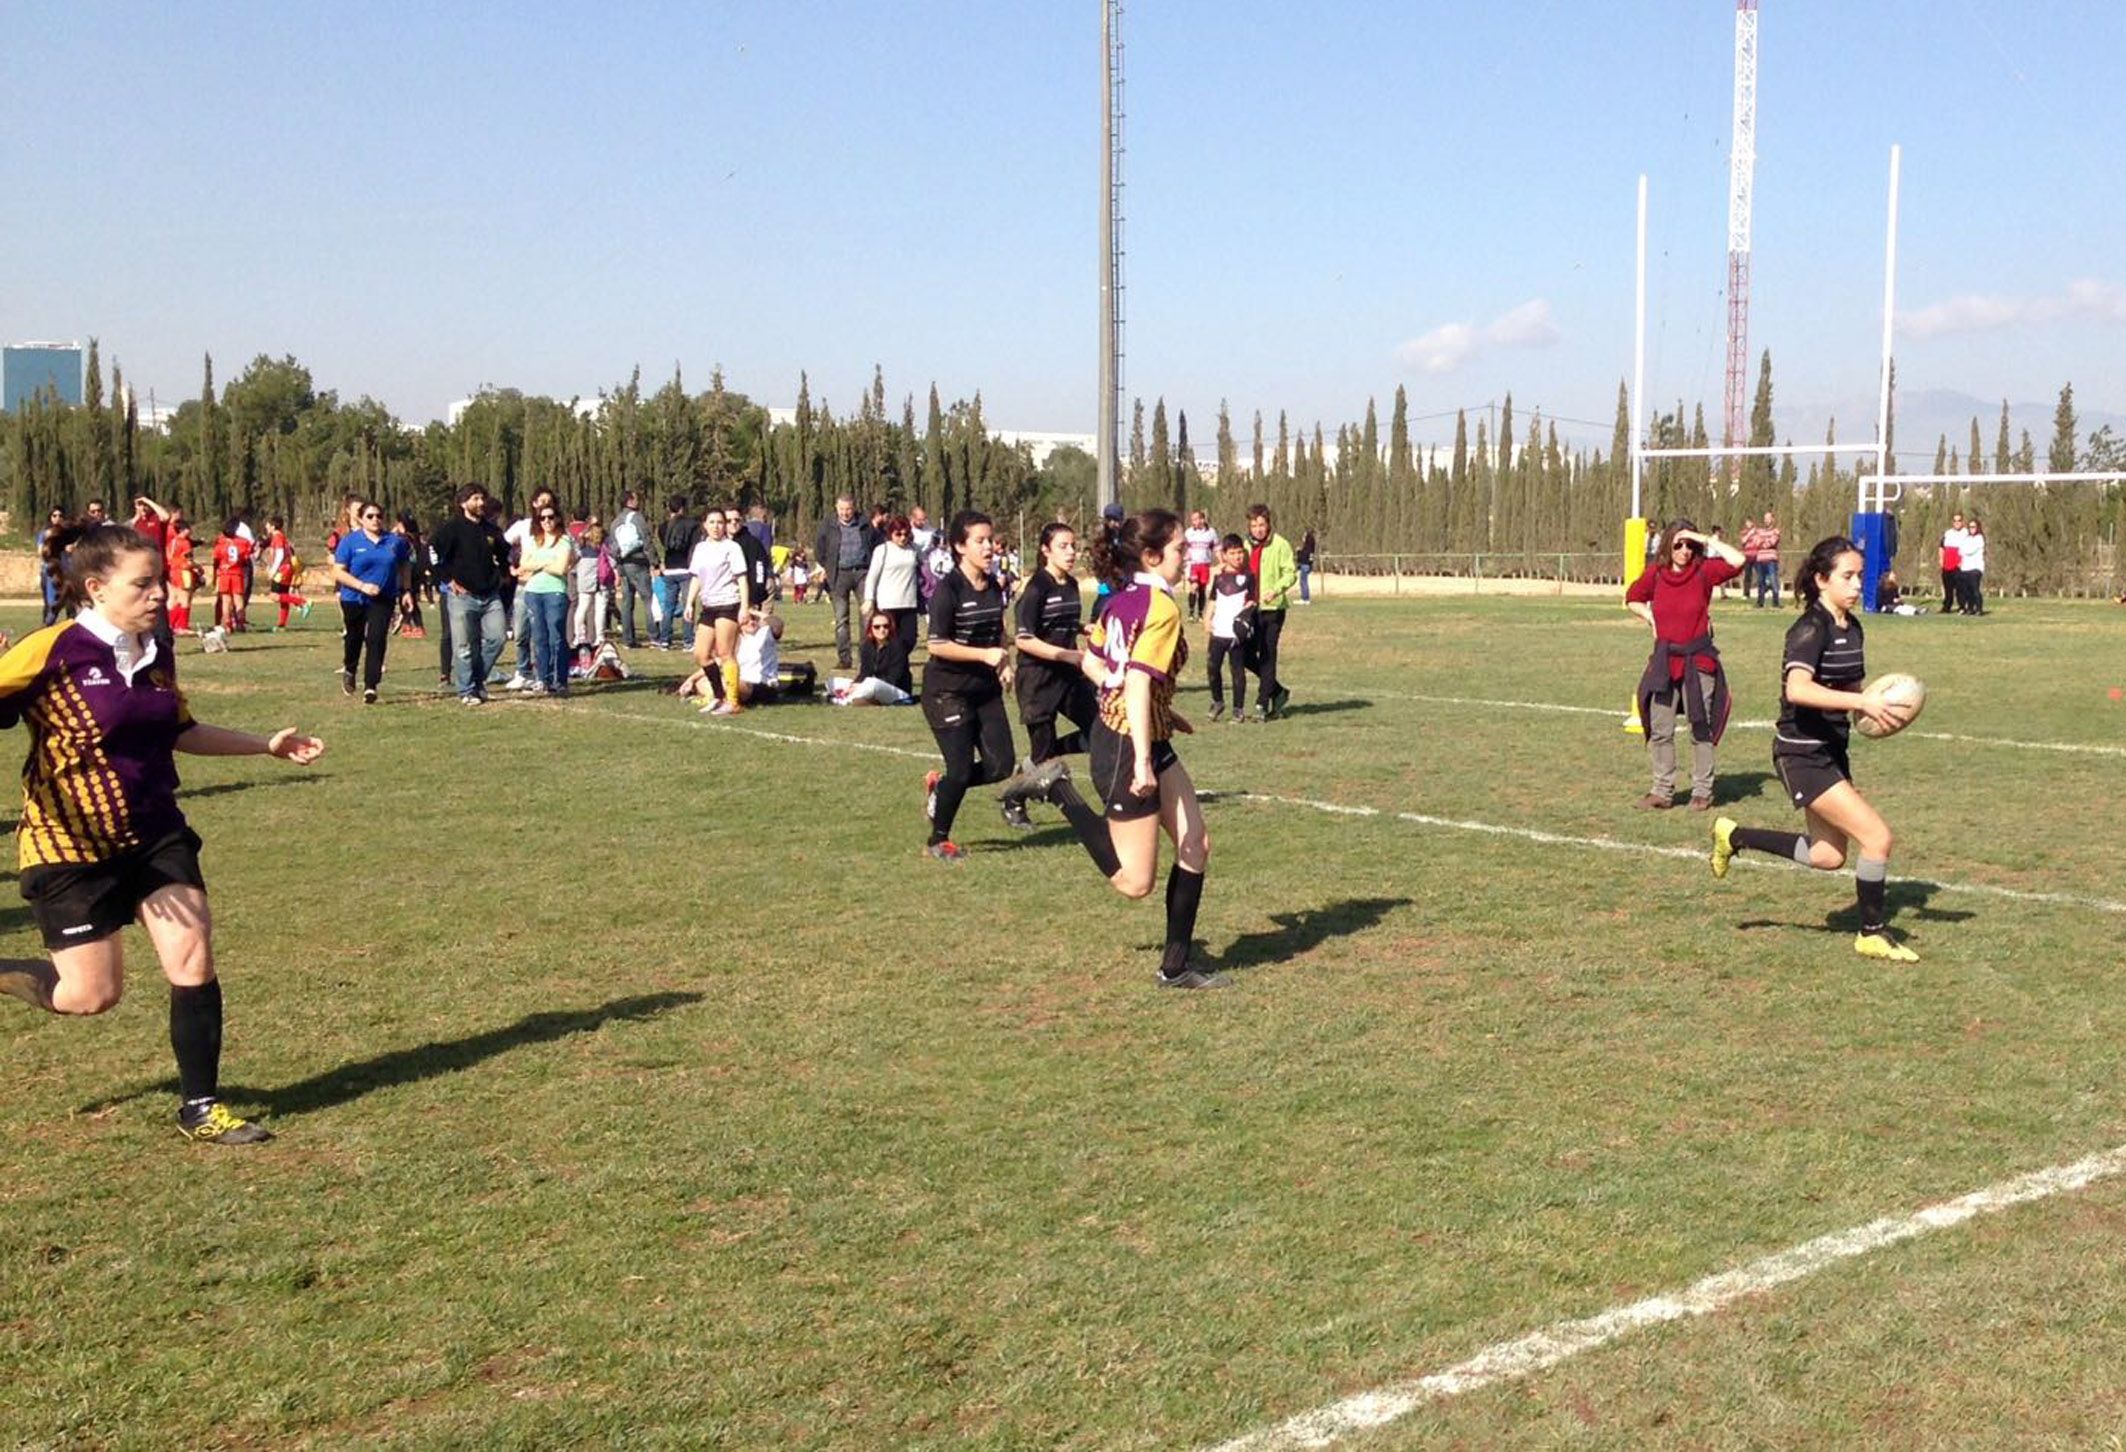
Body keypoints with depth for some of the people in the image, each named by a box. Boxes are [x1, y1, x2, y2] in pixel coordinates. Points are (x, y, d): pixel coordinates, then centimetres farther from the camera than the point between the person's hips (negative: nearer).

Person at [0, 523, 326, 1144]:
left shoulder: (156, 655, 6)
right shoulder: (53, 650, -16)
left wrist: (268, 744, 18)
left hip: (157, 833, 6)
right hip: (72, 845, -6)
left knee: (193, 957, -3)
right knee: (91, 994, -1)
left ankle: (201, 1109, 10)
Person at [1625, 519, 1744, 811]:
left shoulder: (1704, 571, -5)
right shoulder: (1654, 575, 2)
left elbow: (1737, 561, -23)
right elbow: (1632, 599, 20)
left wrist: (1707, 540, -16)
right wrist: (1650, 618, 3)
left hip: (1698, 659, -3)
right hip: (1664, 660, 3)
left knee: (1700, 728, 3)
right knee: (1660, 730, 6)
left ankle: (1702, 791, 12)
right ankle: (1662, 790, 16)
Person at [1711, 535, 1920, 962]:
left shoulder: (1851, 627, 8)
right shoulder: (1810, 629, -19)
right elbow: (1797, 689, -35)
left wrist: (1877, 707, 0)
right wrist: (1863, 702, -39)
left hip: (1832, 751, 9)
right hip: (1802, 755, -9)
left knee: (1828, 856, 17)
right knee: (1878, 838, -12)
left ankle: (1735, 836, 31)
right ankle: (1873, 935, 5)